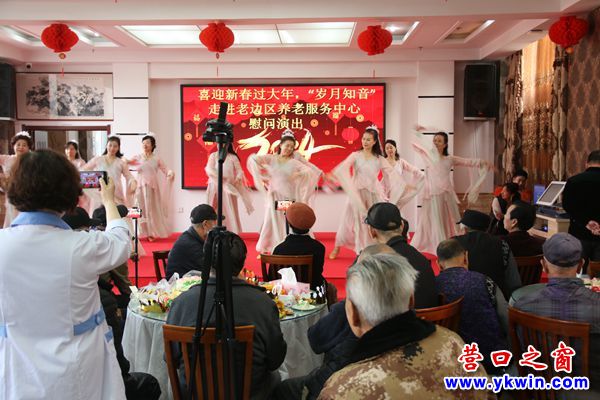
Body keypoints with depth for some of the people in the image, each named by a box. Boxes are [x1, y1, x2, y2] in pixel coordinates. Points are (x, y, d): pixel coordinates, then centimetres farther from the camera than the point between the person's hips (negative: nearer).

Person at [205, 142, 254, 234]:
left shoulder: (233, 157, 3)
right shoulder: (213, 156, 6)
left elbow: (239, 170, -3)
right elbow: (209, 169, -6)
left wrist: (238, 178, -26)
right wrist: (219, 177, -24)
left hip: (229, 188, -1)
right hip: (215, 187, 1)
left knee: (230, 212, -1)